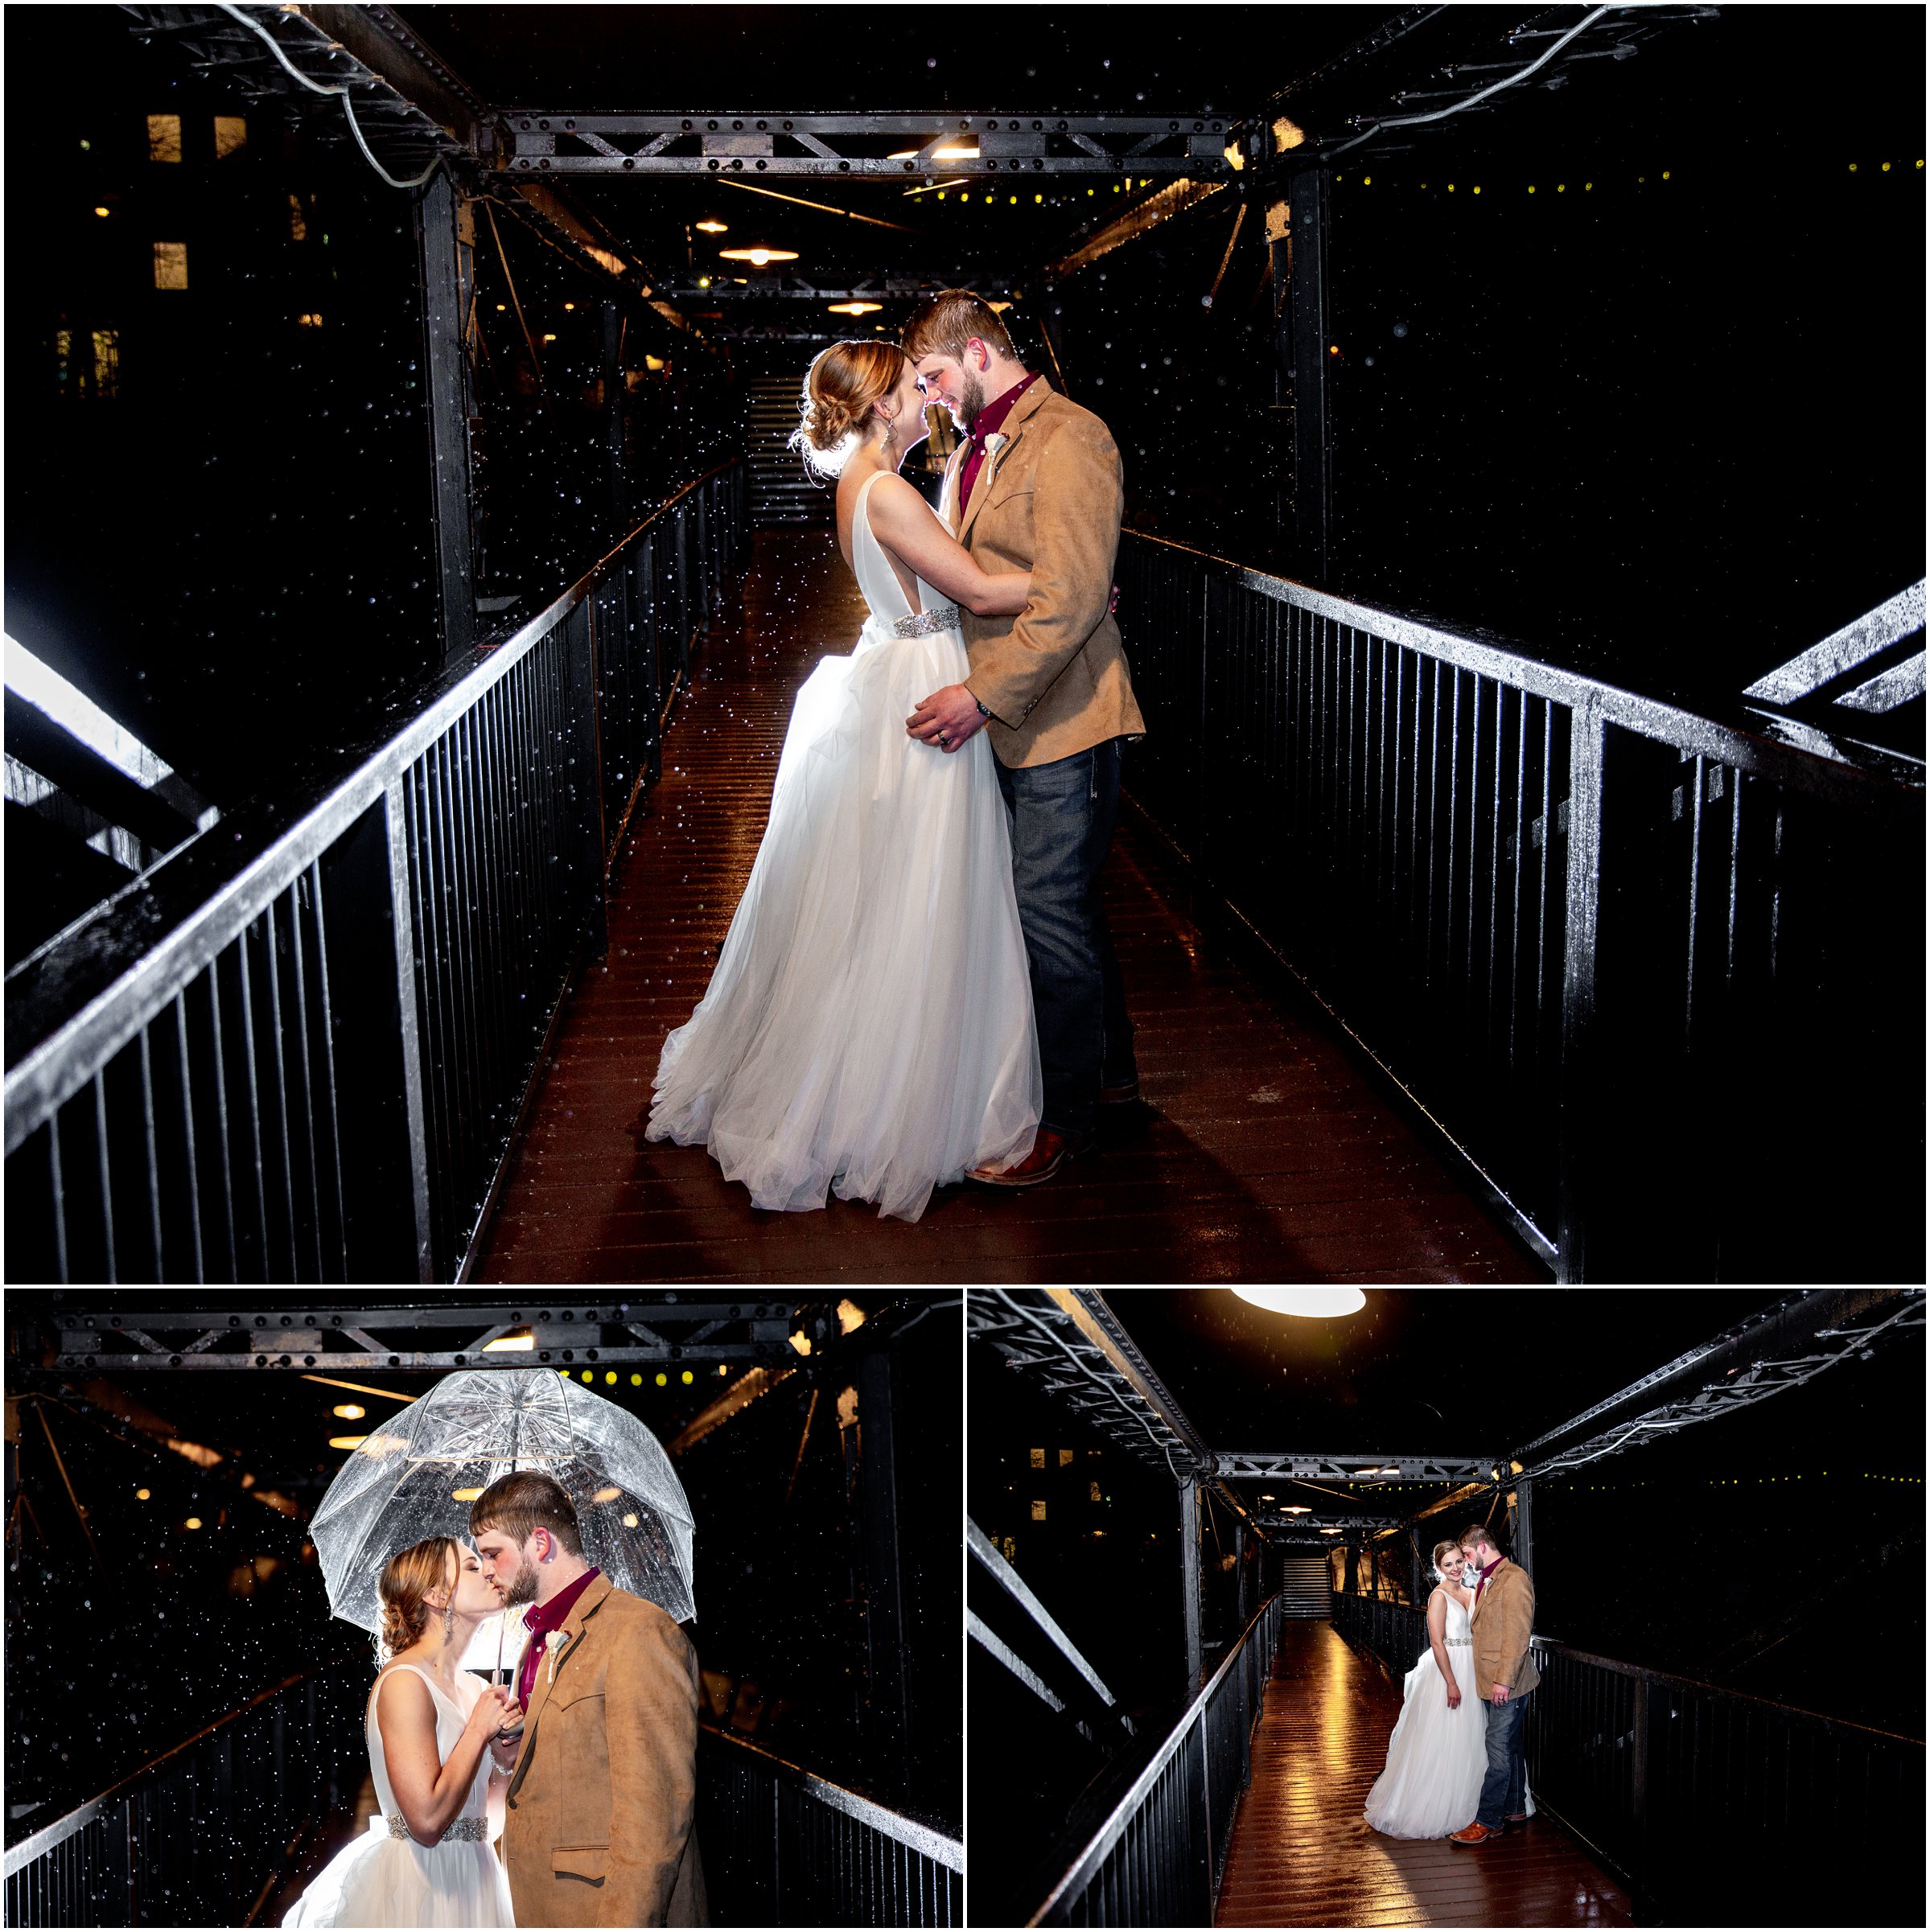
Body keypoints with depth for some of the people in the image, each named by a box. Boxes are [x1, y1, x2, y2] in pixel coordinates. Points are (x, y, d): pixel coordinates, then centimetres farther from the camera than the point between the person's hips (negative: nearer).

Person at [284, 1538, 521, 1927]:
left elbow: (488, 1819, 11)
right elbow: (427, 1821, -25)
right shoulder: (405, 1681, -16)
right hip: (418, 1884, -8)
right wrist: (479, 1730, -15)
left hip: (468, 1878, 8)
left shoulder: (473, 1688, 9)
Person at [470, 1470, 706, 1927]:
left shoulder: (640, 1632, -16)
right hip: (542, 1907, 9)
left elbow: (655, 1809, -21)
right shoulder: (542, 1638, 16)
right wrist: (516, 1759, 5)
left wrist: (625, 1921, -24)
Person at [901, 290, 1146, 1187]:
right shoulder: (973, 448, 16)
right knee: (1066, 905, 18)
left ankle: (1066, 1116, 7)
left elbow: (1069, 599, -23)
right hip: (1007, 722, 9)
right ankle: (1110, 1069, 33)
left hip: (1059, 722, -9)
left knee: (1051, 915, -4)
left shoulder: (1068, 440, -15)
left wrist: (982, 697, -23)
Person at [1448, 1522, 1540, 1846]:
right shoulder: (1486, 1581, 15)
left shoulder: (1514, 1578, -16)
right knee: (1510, 1746, 16)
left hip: (1508, 1683, -10)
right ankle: (1515, 1810, 25)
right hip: (1495, 1682, 10)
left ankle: (1487, 1822, -4)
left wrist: (1504, 1680, -22)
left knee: (1499, 1749, -6)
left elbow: (1518, 1633, -20)